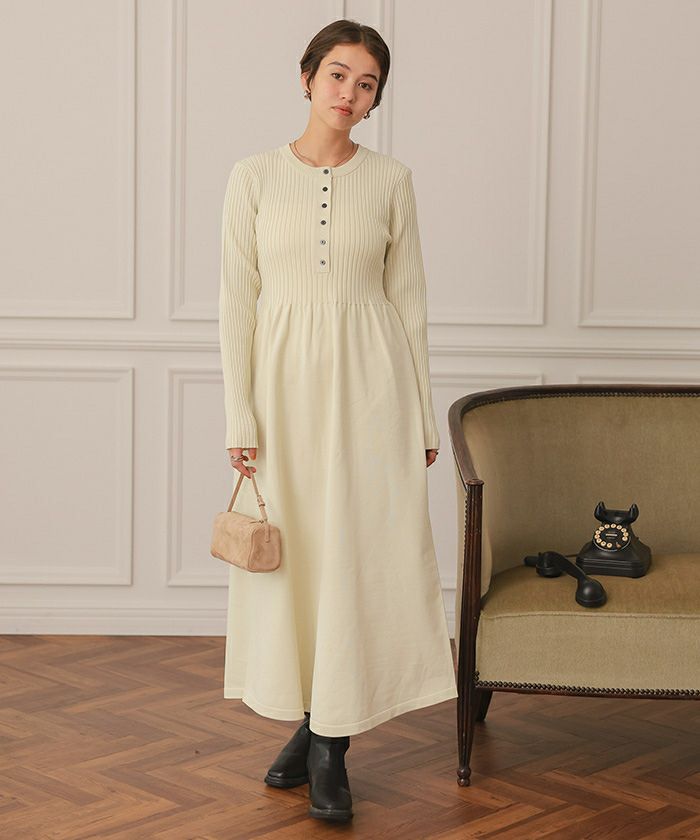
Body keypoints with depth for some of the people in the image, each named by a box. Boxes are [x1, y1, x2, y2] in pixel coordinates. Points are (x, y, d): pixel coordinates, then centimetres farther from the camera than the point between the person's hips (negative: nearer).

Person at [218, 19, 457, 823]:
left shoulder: (391, 180, 2)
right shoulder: (254, 177, 0)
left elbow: (408, 298, 5)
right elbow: (237, 300, 0)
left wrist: (422, 416, 4)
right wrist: (240, 415, -6)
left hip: (370, 380, 0)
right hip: (285, 379, 0)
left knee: (360, 557, 0)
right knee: (294, 555, 8)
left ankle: (331, 745, 12)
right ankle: (313, 723, 26)